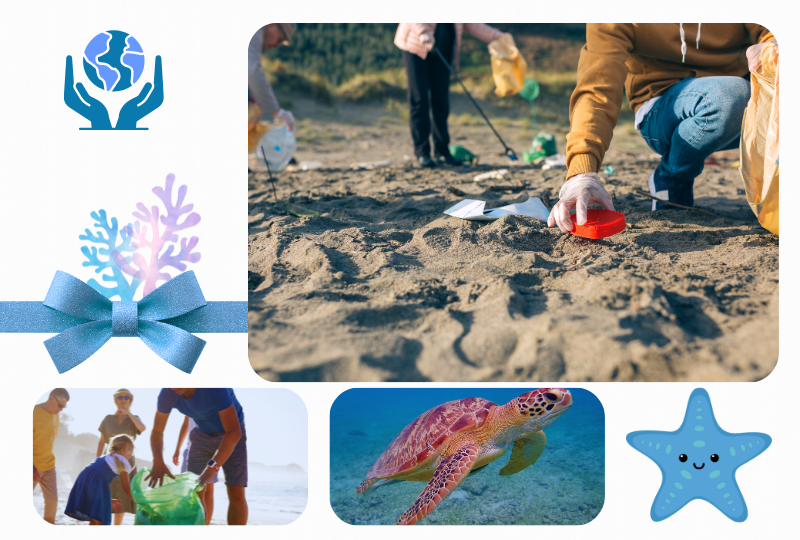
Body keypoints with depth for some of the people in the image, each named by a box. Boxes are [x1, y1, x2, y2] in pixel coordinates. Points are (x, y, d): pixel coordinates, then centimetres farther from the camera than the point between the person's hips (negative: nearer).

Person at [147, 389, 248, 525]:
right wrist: (158, 462, -30)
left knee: (236, 493, -15)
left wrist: (212, 468, -49)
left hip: (230, 433, -4)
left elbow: (234, 432, -41)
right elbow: (157, 432, -10)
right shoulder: (167, 393, -22)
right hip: (202, 434, 4)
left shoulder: (215, 386, -38)